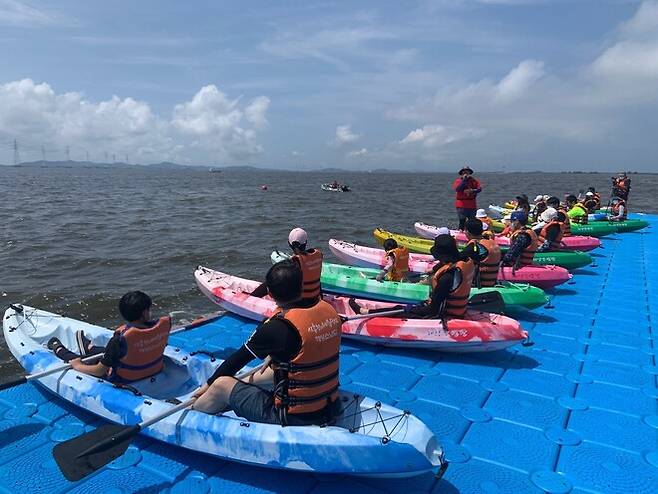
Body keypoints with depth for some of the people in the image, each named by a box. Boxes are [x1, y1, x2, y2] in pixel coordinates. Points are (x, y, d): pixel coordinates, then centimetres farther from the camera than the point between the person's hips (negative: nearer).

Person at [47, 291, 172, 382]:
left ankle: (59, 350, 50)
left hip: (124, 379, -5)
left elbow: (99, 371, -21)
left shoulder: (121, 338, -32)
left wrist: (78, 366, -3)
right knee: (107, 352, 32)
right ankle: (90, 348, 63)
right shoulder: (164, 324, -22)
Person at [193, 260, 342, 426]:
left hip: (294, 418, -6)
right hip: (331, 408, 7)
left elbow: (239, 358, -6)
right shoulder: (329, 310, -4)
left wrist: (209, 384, 10)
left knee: (222, 385, 7)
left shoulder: (277, 326, -21)